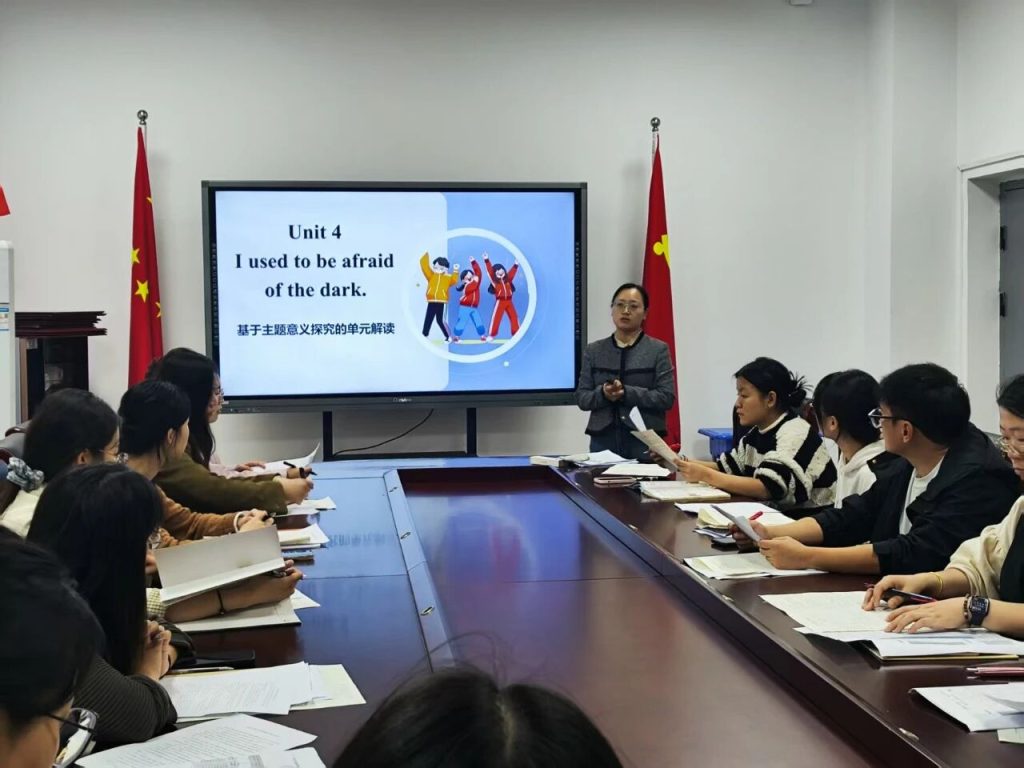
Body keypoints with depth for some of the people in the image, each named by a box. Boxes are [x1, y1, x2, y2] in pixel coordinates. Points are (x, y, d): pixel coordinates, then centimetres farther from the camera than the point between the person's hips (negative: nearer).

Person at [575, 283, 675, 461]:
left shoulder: (658, 350, 3)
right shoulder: (594, 350, 10)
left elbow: (666, 397, -6)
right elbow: (582, 398, 6)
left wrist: (626, 393, -17)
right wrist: (603, 394, -15)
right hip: (603, 439, 2)